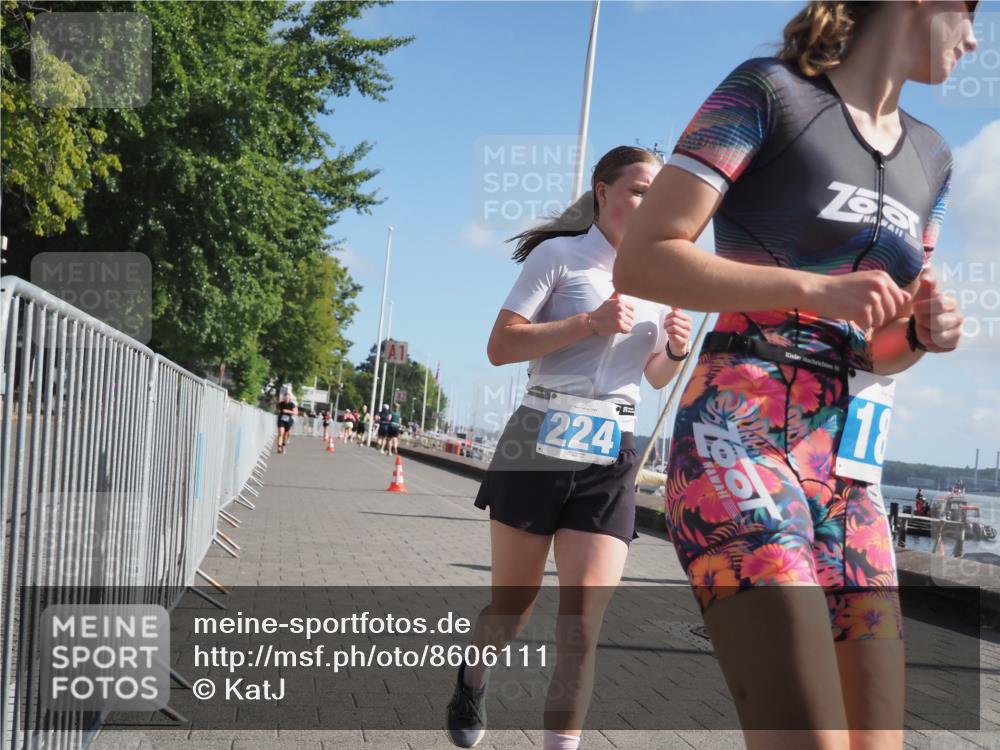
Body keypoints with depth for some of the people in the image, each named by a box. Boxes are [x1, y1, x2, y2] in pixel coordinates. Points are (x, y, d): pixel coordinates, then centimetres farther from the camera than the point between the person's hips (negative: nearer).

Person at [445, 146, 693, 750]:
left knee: (584, 618, -7)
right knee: (515, 599, 10)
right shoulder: (559, 255, -3)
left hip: (613, 457, 3)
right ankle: (473, 679, 43)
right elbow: (500, 347, -10)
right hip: (541, 443, -3)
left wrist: (676, 349, -1)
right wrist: (590, 322, -18)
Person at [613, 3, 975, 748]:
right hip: (738, 443, -7)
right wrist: (816, 290, -17)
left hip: (849, 474, 8)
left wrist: (926, 332, 1)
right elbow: (641, 261, -9)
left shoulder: (930, 158, 19)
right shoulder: (767, 91, -1)